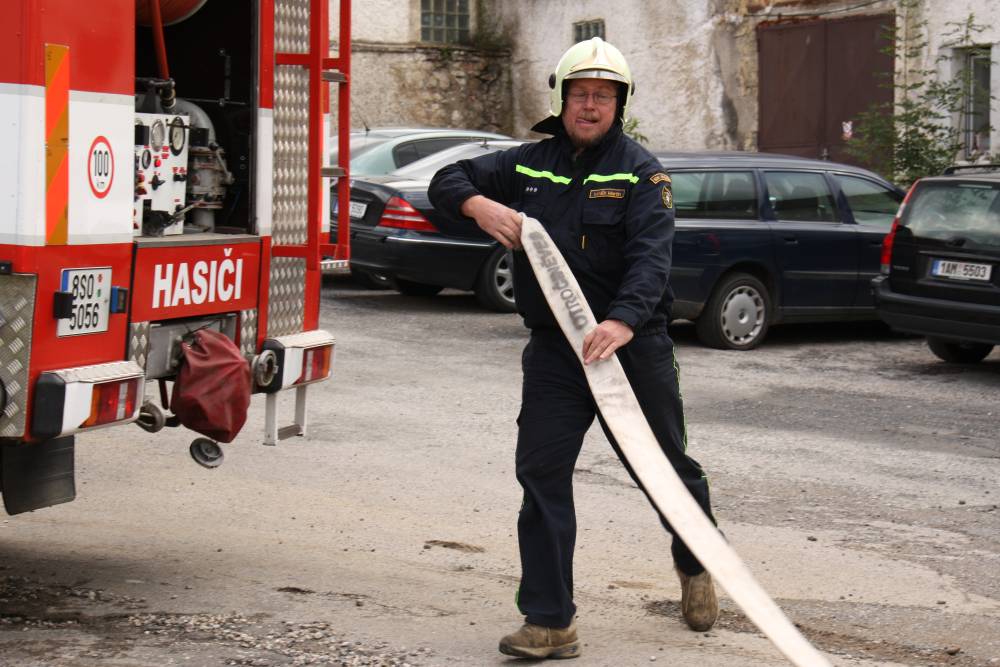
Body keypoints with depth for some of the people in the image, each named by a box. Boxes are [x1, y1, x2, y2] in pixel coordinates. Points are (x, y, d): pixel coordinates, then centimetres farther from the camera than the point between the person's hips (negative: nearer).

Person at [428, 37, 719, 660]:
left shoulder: (641, 171, -7)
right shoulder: (529, 164, 7)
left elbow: (651, 257, -21)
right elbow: (447, 180, 13)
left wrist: (623, 321, -39)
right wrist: (481, 205, -11)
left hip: (633, 343, -3)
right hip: (554, 347, 3)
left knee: (664, 467, 11)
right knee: (541, 471, -5)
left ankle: (696, 566, 41)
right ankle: (550, 623, 1)